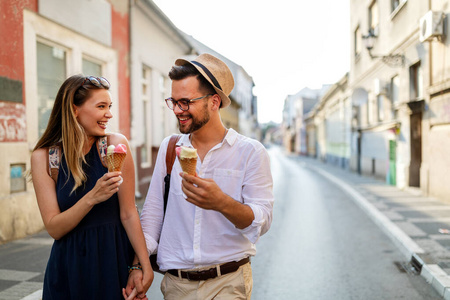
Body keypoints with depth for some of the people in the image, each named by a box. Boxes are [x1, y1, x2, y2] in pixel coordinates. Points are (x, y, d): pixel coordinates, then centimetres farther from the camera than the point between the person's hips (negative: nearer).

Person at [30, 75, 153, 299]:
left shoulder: (116, 145, -10)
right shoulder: (43, 157, -6)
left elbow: (128, 214, -9)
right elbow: (53, 228, -10)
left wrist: (145, 265, -13)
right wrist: (92, 198, -25)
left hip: (115, 258, -1)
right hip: (70, 264, 1)